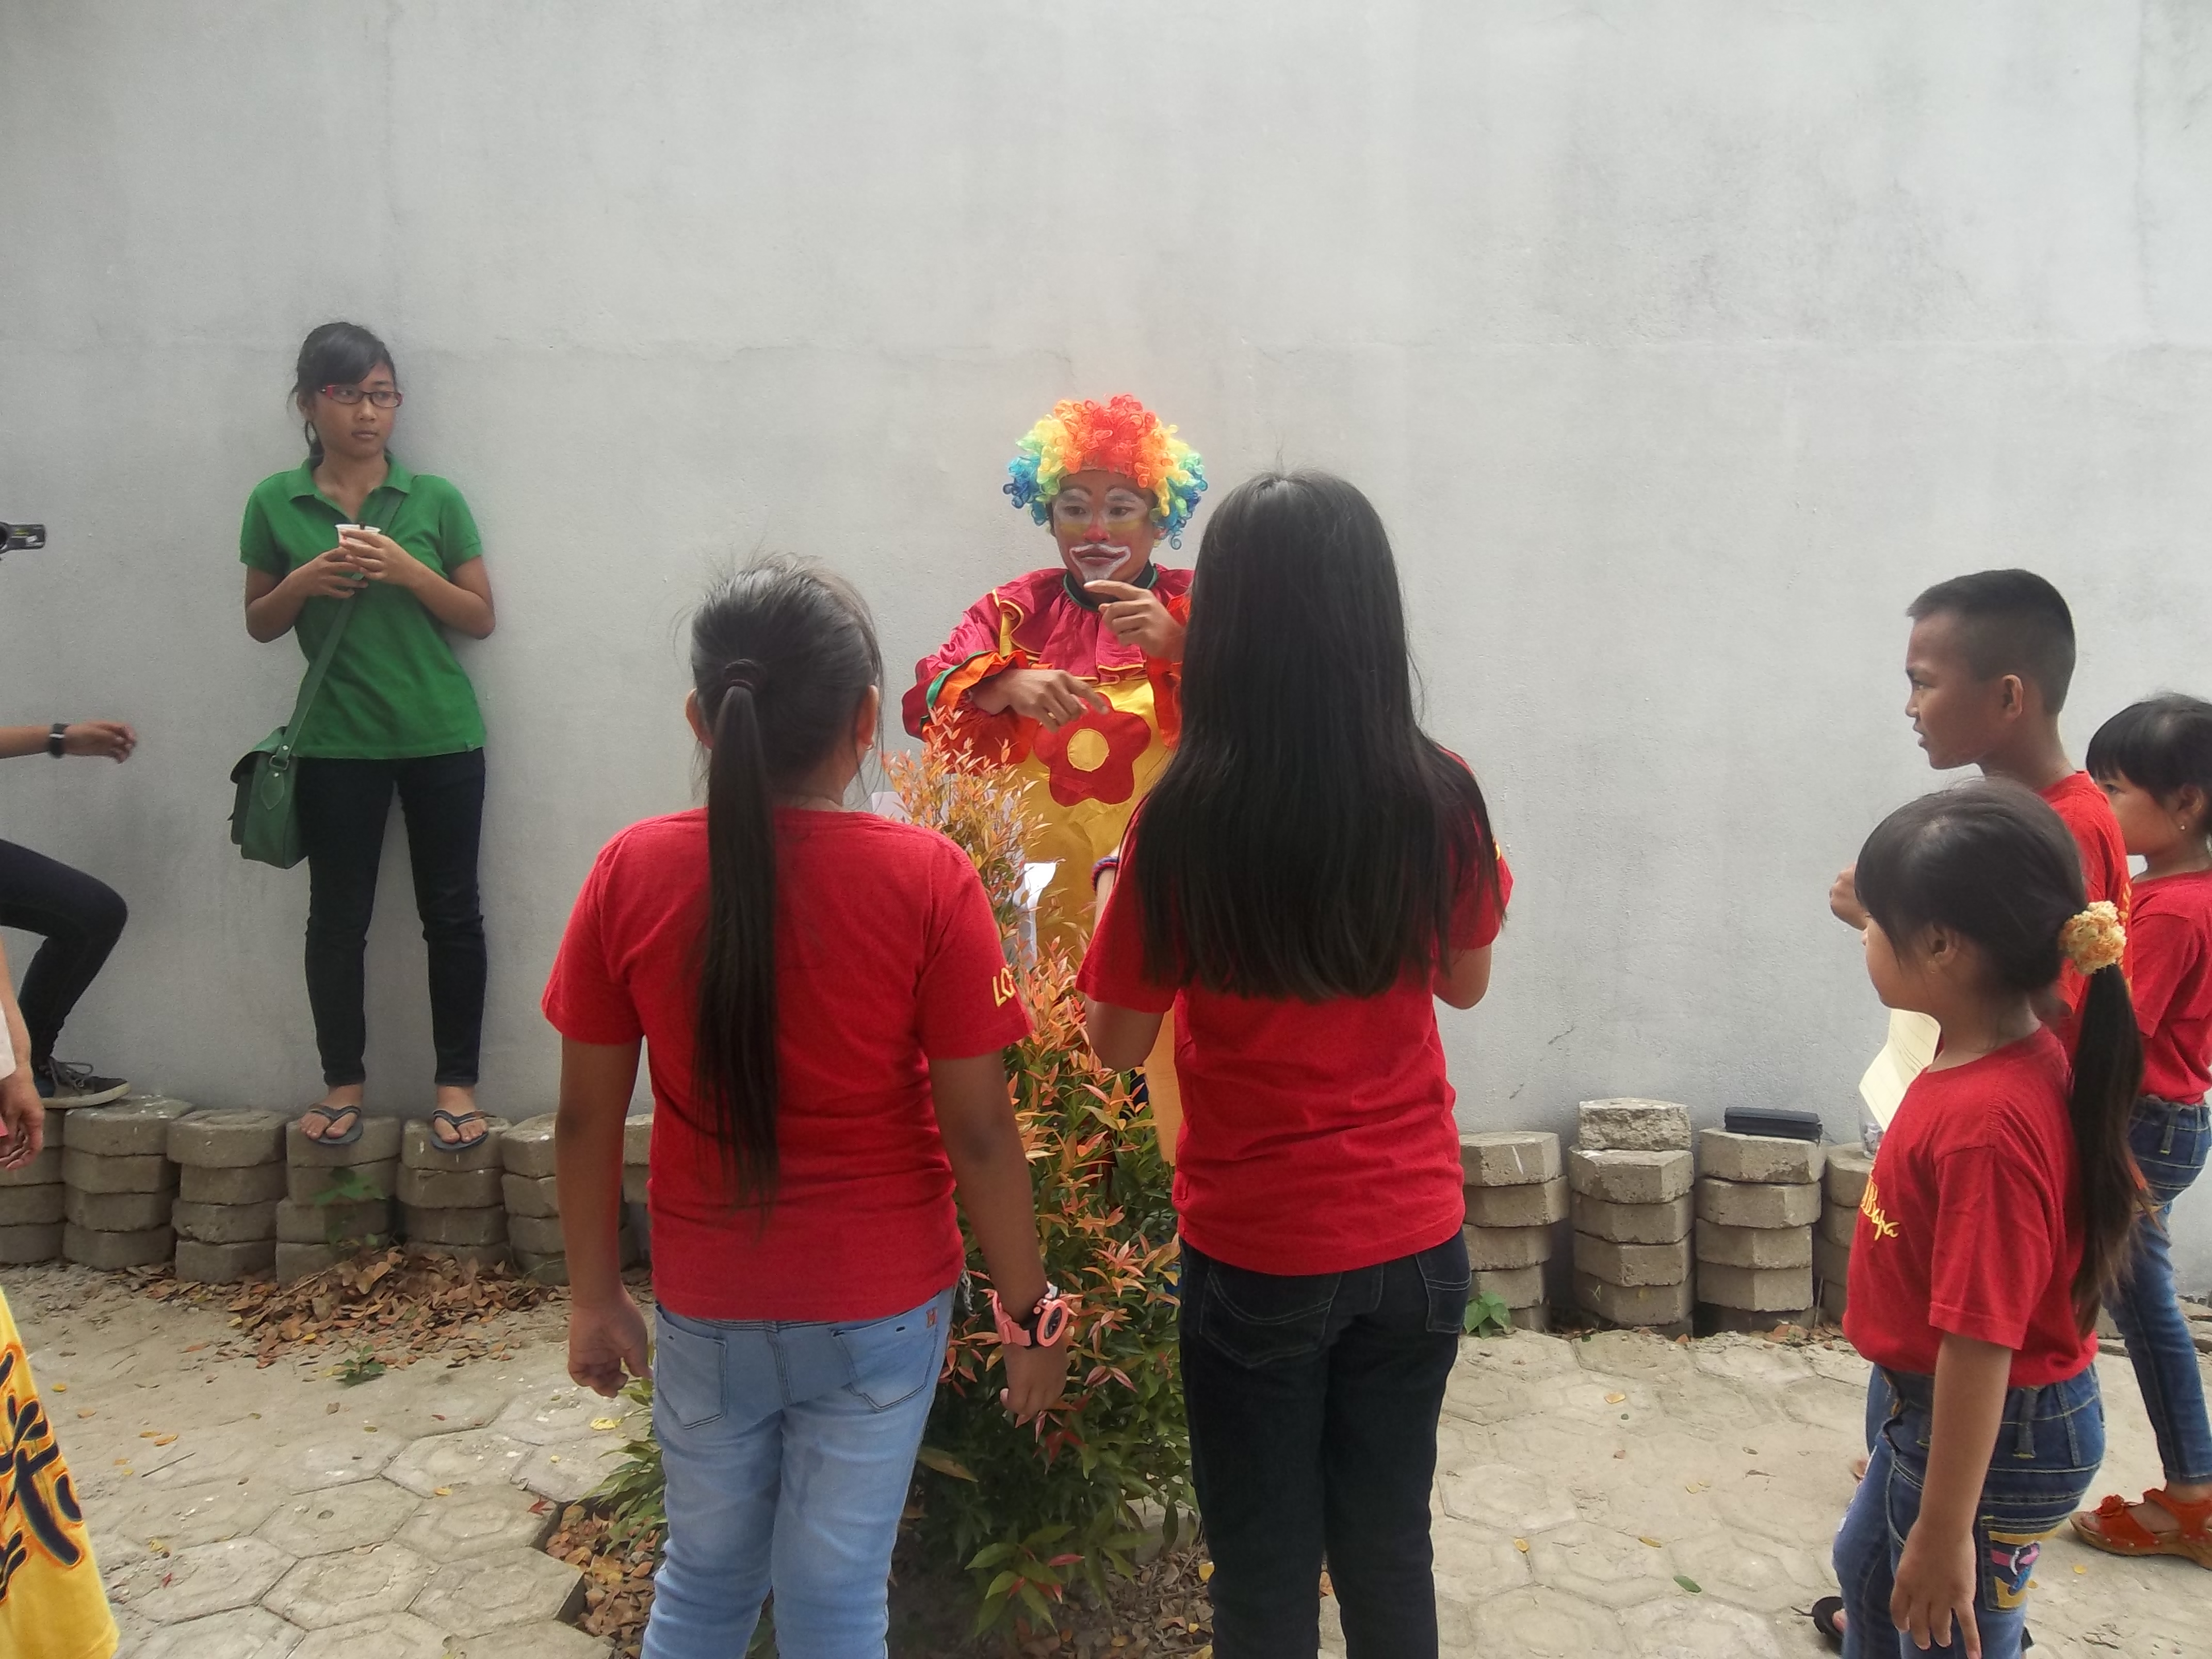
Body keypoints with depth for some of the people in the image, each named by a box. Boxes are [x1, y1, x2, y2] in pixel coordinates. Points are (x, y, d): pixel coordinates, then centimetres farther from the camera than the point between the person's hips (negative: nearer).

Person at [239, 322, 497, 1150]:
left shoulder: (435, 500, 0)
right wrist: (302, 582, -9)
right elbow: (259, 623, 11)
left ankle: (457, 1082, 14)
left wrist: (407, 569, -14)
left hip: (441, 738, -1)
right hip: (337, 744, 1)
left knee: (451, 912, 4)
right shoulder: (275, 504, 3)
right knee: (337, 916, 7)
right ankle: (343, 1081, 22)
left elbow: (480, 618, 2)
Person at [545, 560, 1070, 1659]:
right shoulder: (927, 881, -17)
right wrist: (1029, 1307, -1)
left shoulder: (631, 873, -10)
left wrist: (594, 1295, 10)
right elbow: (979, 1129, -14)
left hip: (704, 1306, 2)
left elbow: (587, 1115, -4)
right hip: (878, 1309, -2)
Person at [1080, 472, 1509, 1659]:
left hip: (1256, 1255, -3)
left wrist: (1116, 894, 7)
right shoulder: (1439, 801, -11)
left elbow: (1117, 1041, -7)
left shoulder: (1184, 821, -20)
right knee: (1389, 1547, 22)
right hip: (1414, 1241, 3)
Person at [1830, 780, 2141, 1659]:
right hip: (1934, 1407, 9)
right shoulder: (2010, 1058, -4)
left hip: (1996, 1434, -9)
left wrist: (1946, 1531, -23)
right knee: (1866, 1569, 30)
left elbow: (1982, 1342, -30)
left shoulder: (1987, 1118, -33)